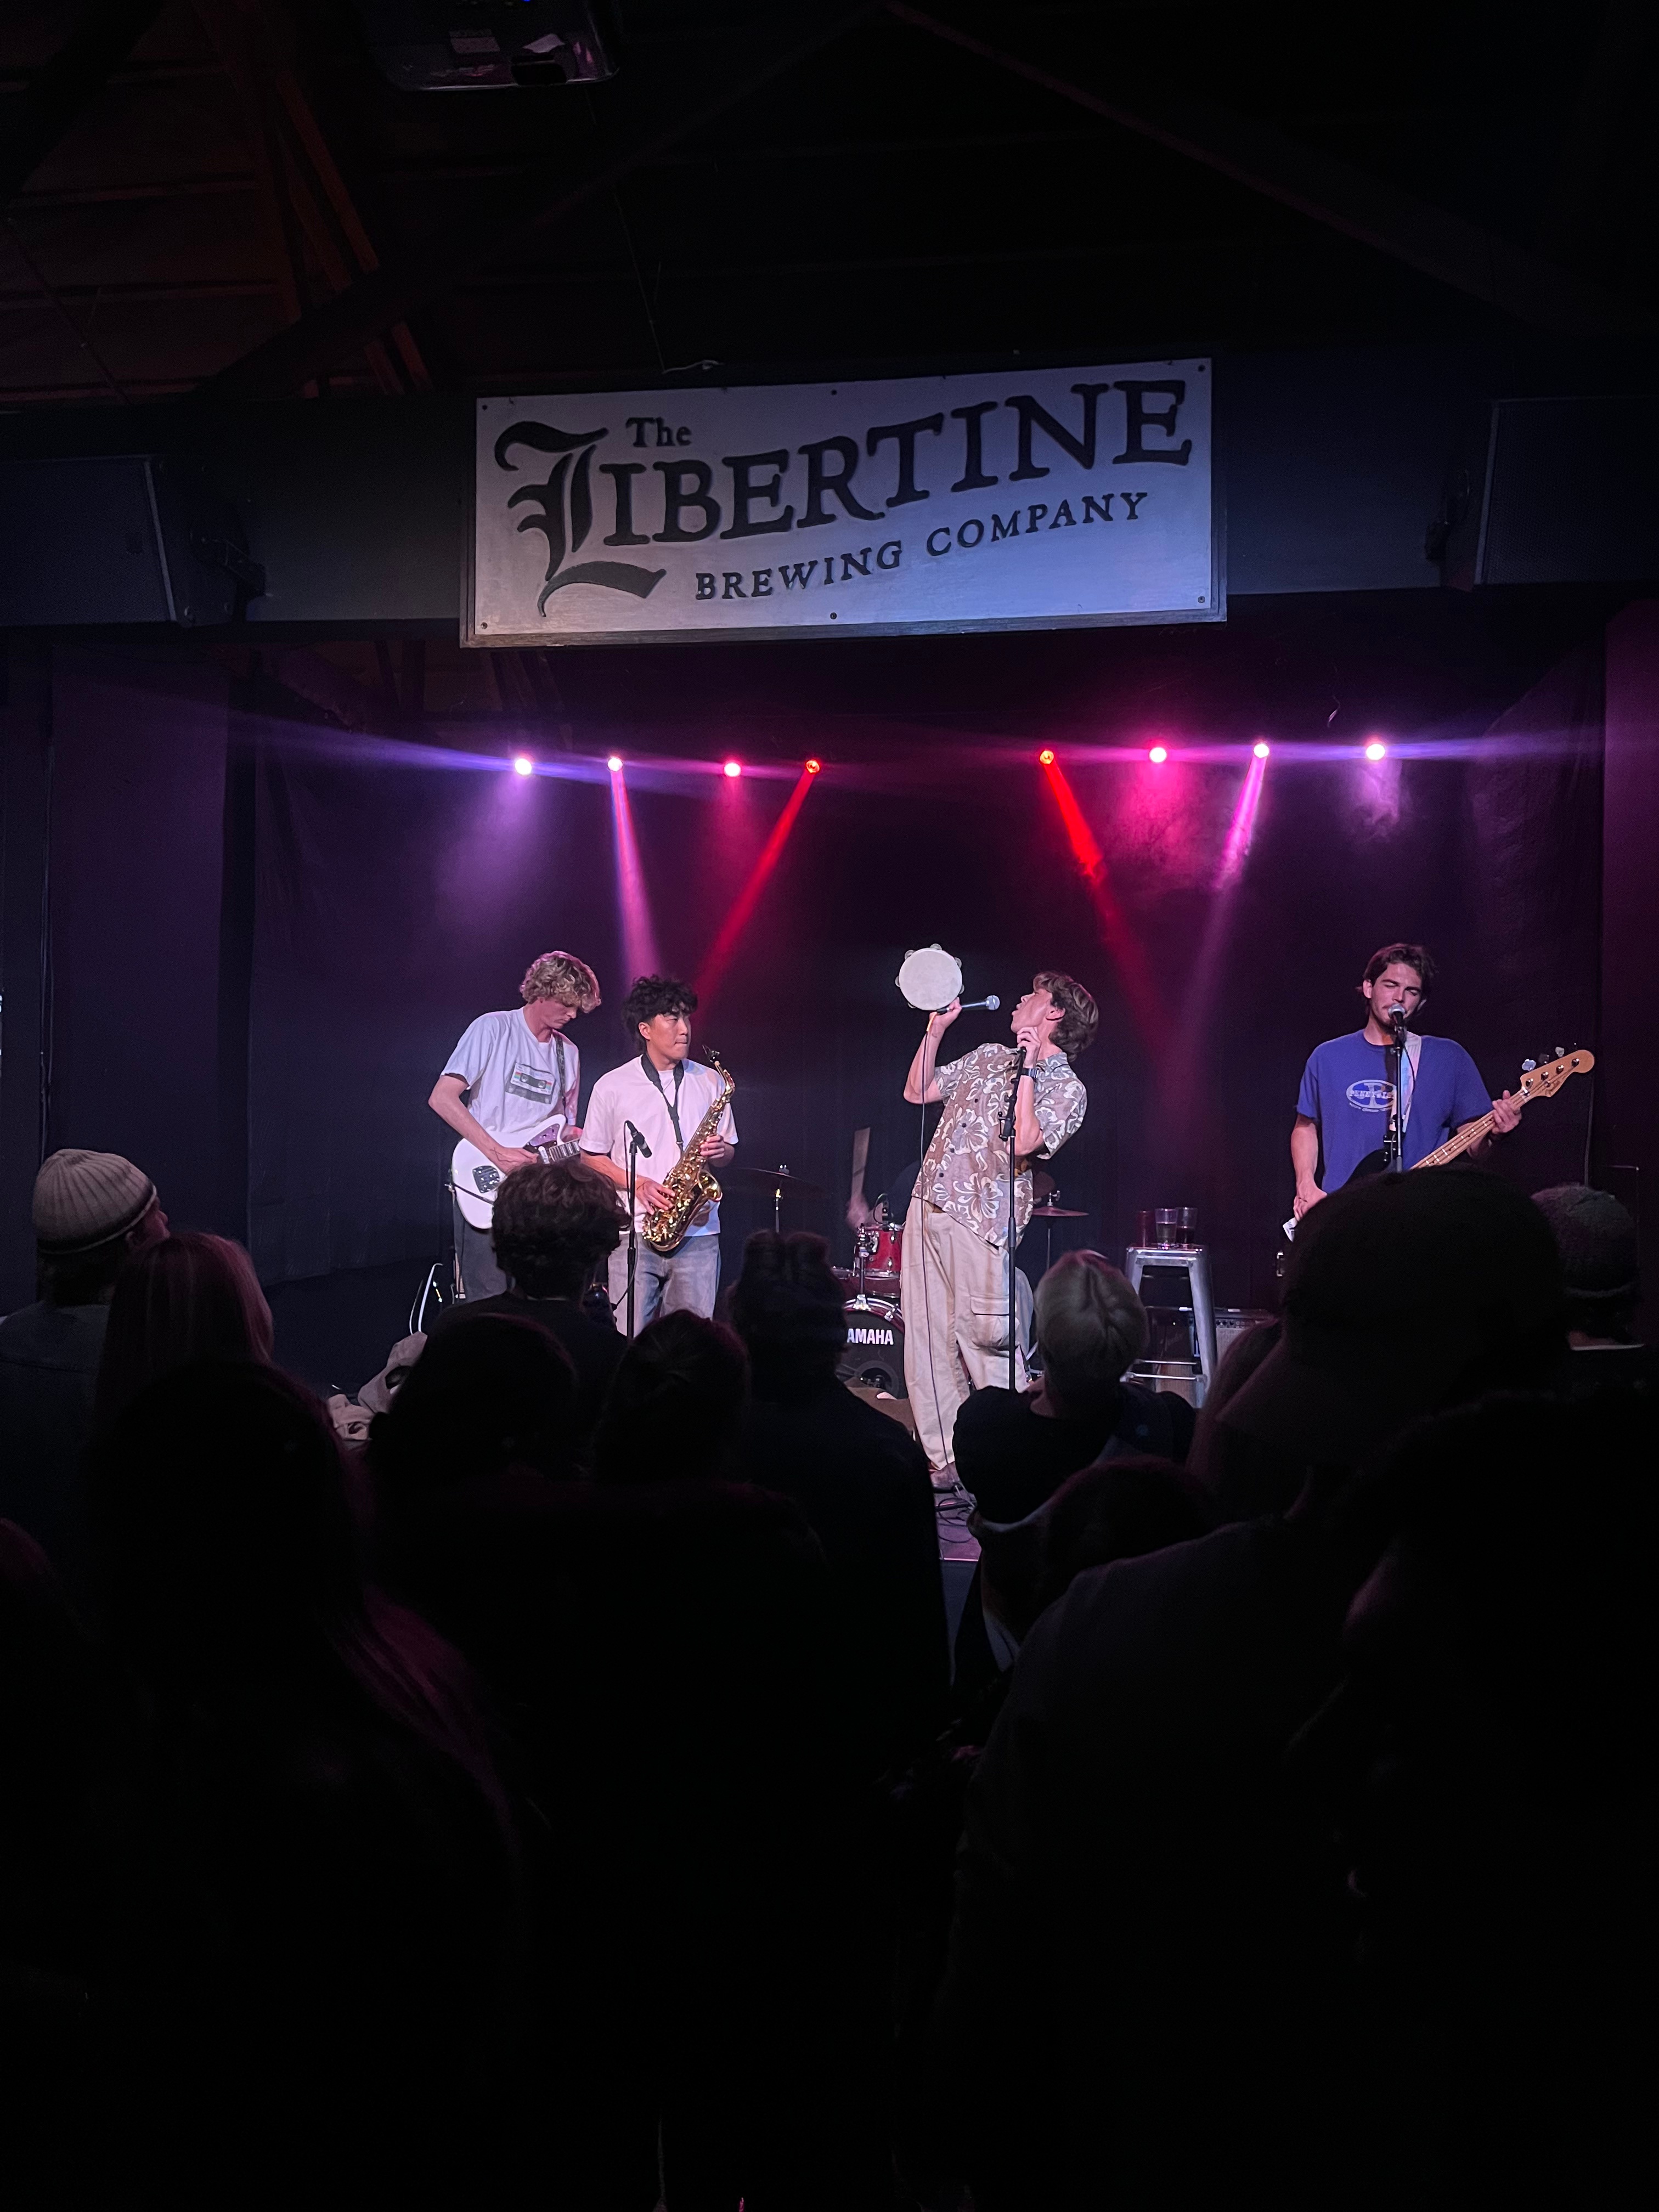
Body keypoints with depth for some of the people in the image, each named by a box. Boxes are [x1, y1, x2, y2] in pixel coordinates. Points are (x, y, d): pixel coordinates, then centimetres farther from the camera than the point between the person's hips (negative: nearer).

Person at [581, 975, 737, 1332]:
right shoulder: (612, 1086, 2)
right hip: (635, 1233, -2)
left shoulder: (709, 1082, 9)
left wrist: (718, 1151, -5)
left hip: (698, 1232, 2)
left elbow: (729, 1149, 19)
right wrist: (638, 1183, -9)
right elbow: (591, 1156, 6)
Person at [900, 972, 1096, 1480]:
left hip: (980, 1222, -7)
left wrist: (1028, 1069, -13)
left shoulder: (1067, 1088, -1)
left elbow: (1025, 1143, -18)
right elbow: (917, 1093, 22)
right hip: (927, 1208, 7)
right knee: (927, 1341, 4)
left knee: (985, 1342, -10)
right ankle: (945, 1464, 11)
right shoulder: (988, 1057, 20)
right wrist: (936, 1029, 15)